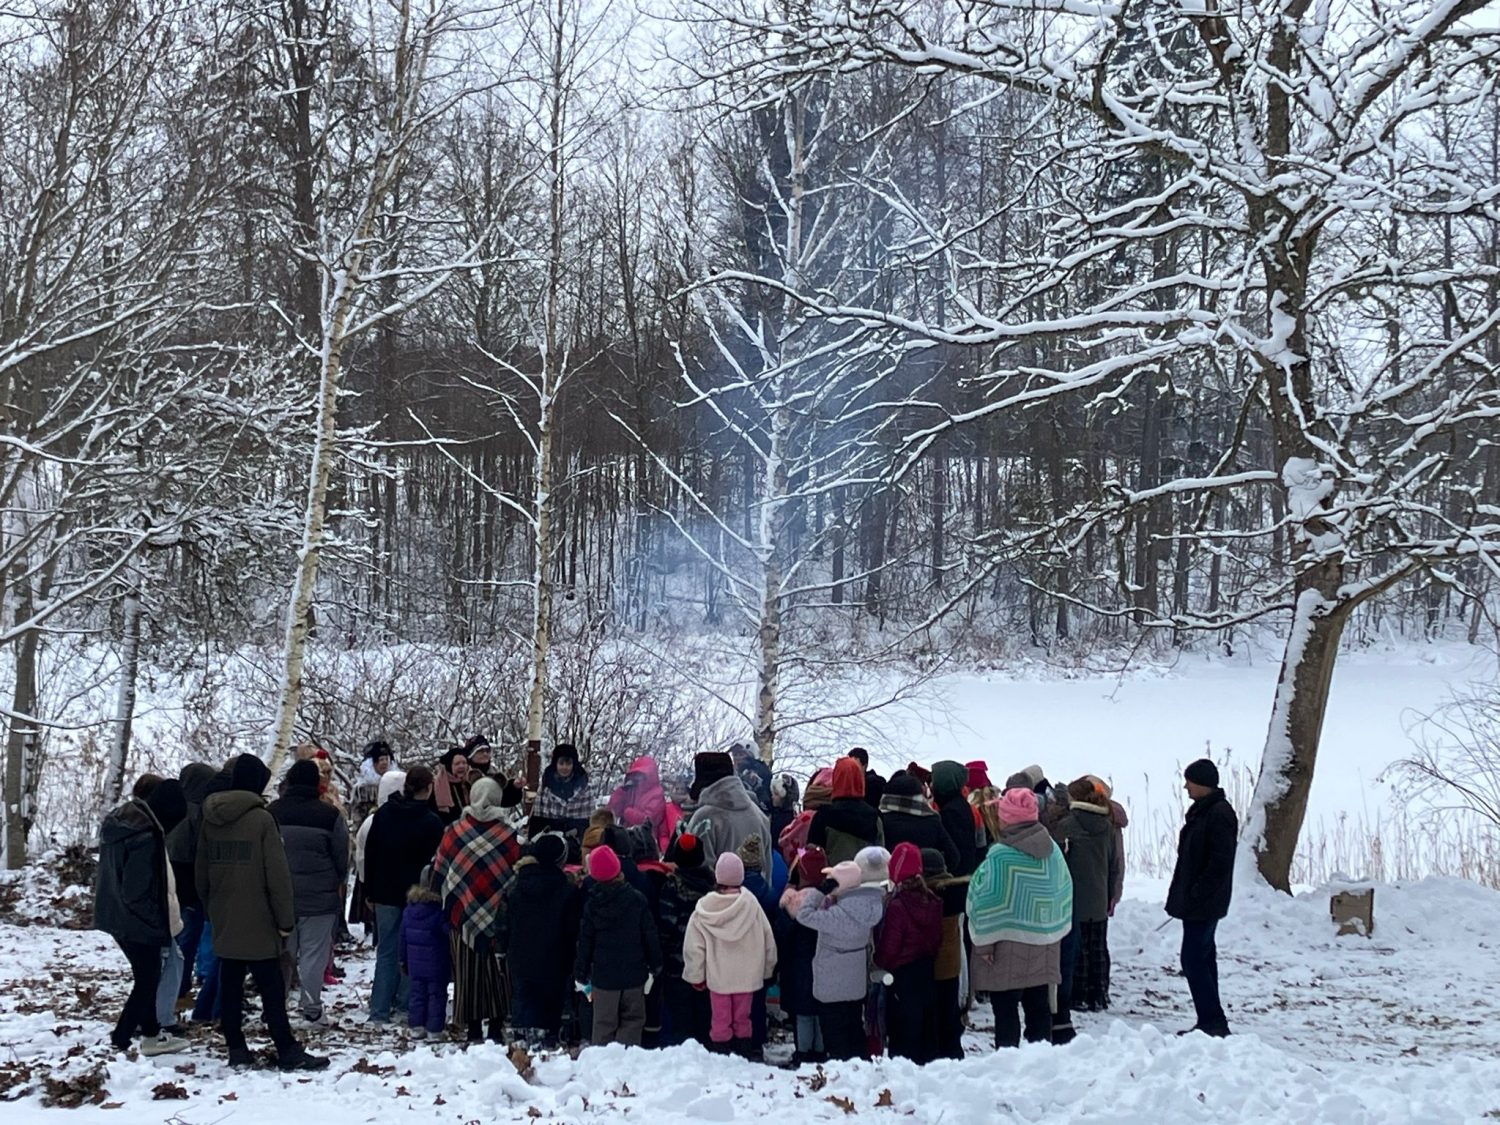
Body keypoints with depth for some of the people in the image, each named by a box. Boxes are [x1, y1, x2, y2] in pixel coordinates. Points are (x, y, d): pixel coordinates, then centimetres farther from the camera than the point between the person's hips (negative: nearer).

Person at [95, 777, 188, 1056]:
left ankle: (151, 1033, 33)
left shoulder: (122, 822, 4)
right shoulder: (145, 838, -26)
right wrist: (165, 922, -14)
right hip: (138, 921, -10)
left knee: (147, 976, 22)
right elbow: (136, 893, -25)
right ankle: (119, 1042, 1)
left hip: (116, 916, 10)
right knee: (147, 980, 2)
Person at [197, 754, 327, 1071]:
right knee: (271, 987, -3)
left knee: (230, 983, 10)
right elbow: (277, 874, -13)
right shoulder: (261, 818, -11)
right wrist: (286, 919, -8)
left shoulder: (210, 819, 7)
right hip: (257, 922, -6)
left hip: (223, 922, 6)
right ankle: (287, 1051, -1)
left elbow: (201, 873, 14)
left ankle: (236, 1048, 12)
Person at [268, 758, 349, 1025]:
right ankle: (312, 1008, 2)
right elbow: (342, 856, -3)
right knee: (314, 954, 2)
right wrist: (337, 883, 15)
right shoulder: (329, 814, -9)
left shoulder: (272, 812, 1)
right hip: (319, 897, -3)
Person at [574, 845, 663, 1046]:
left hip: (603, 976, 1)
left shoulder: (591, 904, -5)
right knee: (632, 1019, 10)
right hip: (634, 974, -1)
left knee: (604, 1023, 10)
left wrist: (581, 973, 10)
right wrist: (655, 964, 10)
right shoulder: (636, 899, -8)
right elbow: (650, 934, -3)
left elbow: (585, 941, 0)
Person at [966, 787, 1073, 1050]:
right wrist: (1054, 929, 20)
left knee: (1005, 1009, -1)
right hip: (1044, 943, 7)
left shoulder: (1001, 855, -18)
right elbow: (1064, 890, 12)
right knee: (1038, 1004, 14)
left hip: (1008, 944, -7)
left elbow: (989, 901, -16)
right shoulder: (1051, 849, 3)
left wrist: (984, 942, -8)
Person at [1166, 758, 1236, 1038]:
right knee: (1203, 958, 12)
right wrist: (1183, 894, 16)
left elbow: (1221, 862, -22)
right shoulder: (1202, 810, 14)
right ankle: (1211, 1022, 18)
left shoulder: (1219, 814, -17)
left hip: (1203, 903, -10)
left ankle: (1213, 1022, -7)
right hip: (1197, 902, 10)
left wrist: (1197, 894, -20)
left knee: (1194, 959, -10)